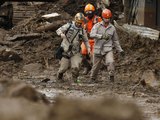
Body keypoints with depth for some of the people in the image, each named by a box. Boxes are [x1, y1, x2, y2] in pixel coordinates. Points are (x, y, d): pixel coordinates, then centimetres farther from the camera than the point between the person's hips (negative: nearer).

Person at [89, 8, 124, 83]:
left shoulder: (112, 28, 7)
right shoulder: (97, 26, -2)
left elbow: (115, 40, 17)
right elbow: (92, 34, -21)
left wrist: (120, 50, 14)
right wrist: (102, 36, -35)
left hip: (108, 49, 1)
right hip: (98, 49, -1)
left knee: (110, 62, -26)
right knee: (96, 66, 10)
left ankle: (111, 76, -17)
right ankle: (92, 78, 33)